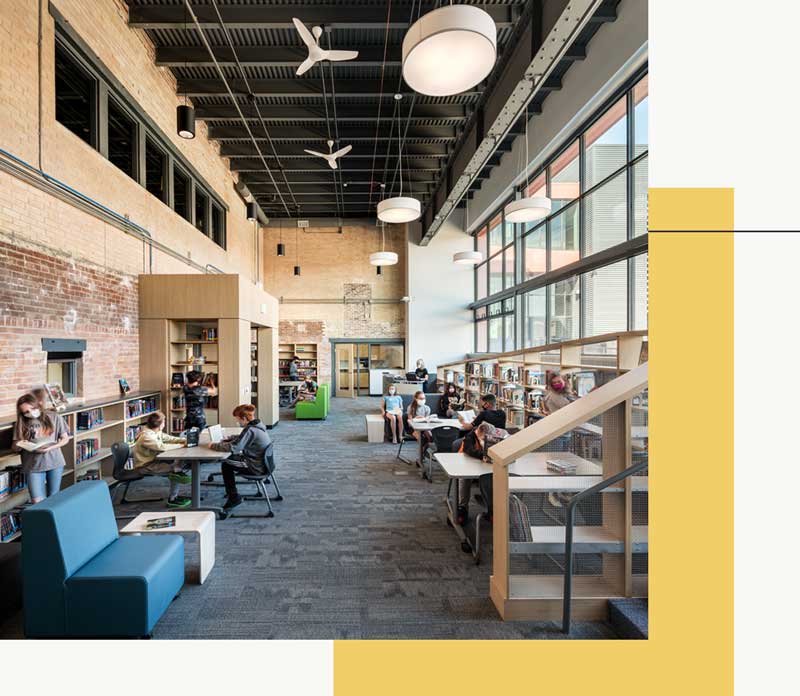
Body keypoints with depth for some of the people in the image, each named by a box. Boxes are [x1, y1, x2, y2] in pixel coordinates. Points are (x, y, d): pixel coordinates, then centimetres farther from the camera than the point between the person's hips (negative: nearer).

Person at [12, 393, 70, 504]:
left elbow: (65, 438, 3)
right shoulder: (21, 424, 4)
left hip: (55, 462, -1)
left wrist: (50, 448, -14)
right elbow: (15, 447, 8)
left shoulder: (54, 417, 0)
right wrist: (19, 444, -15)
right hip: (33, 466, 1)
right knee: (37, 502, -6)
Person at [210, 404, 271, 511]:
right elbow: (242, 438, 22)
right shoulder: (258, 424, 4)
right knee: (230, 457, 21)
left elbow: (232, 447, -28)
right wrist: (229, 438, 9)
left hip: (257, 468, -9)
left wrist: (214, 445, -15)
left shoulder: (250, 430, -25)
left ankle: (234, 497, 16)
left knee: (226, 465, 6)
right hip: (262, 463, 9)